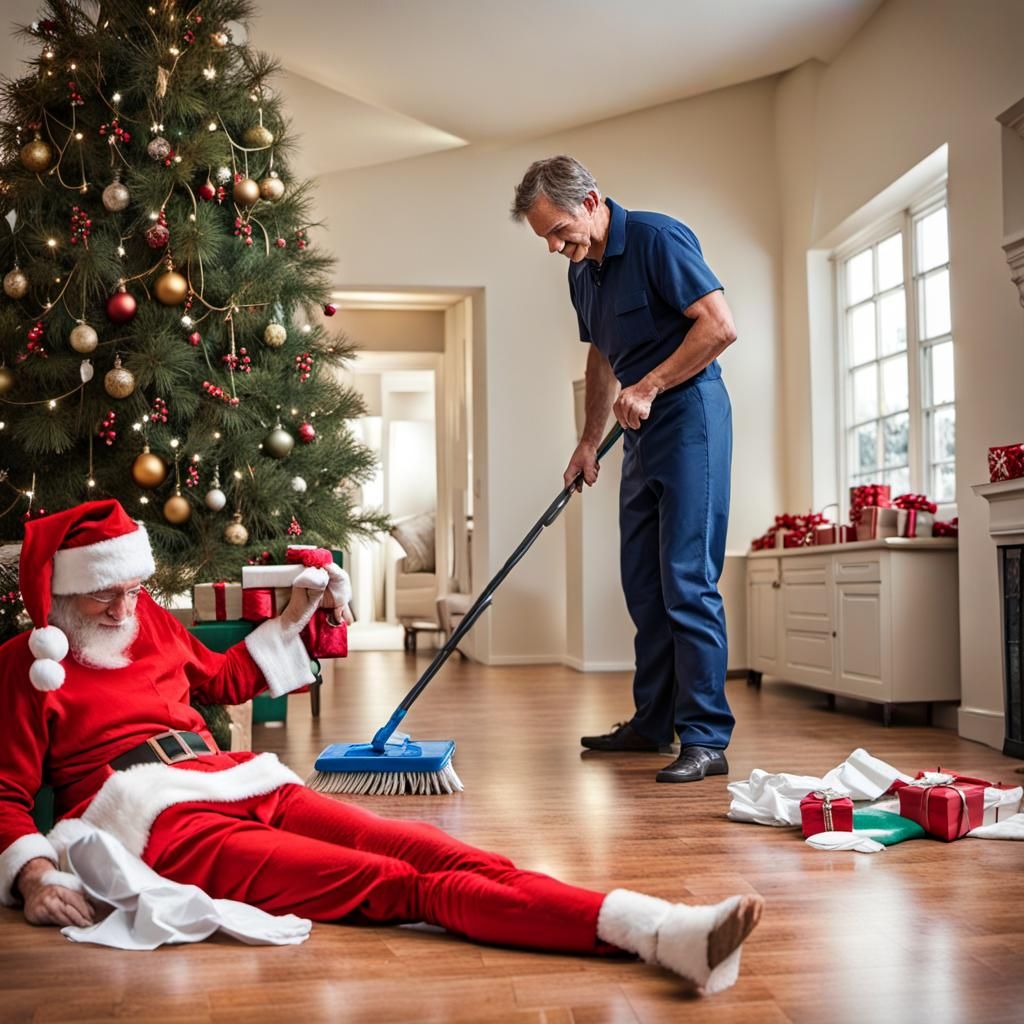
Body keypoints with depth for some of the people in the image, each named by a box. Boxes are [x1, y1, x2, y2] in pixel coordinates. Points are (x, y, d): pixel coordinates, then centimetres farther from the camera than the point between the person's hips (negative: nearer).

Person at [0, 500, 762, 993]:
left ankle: (665, 930, -38)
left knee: (433, 852, -21)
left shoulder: (149, 622, 23)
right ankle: (640, 929, -44)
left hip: (249, 786, 6)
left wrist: (293, 620, 33)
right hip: (163, 825, -6)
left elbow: (225, 678, 37)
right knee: (397, 884, -27)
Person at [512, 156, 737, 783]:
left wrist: (648, 386, -18)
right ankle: (653, 723, 20)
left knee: (688, 580, -12)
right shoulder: (582, 272, 13)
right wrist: (589, 442, 19)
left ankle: (707, 739, -8)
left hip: (689, 415, -9)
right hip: (644, 430, 9)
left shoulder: (657, 239, -13)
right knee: (644, 583, 10)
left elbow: (720, 327, -19)